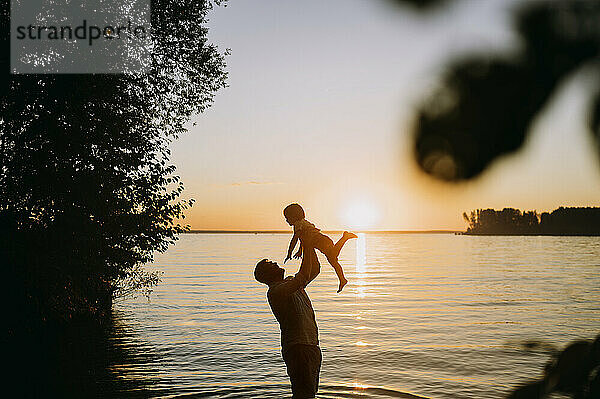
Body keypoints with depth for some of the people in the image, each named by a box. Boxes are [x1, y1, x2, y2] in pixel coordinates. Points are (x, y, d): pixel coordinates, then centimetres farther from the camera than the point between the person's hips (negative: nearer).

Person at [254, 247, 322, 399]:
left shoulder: (290, 282, 17)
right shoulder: (275, 291, -12)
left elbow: (314, 270, 23)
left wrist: (310, 247, 13)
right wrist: (307, 249, -17)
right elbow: (304, 276, -25)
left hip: (312, 346, 9)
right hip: (297, 348, -9)